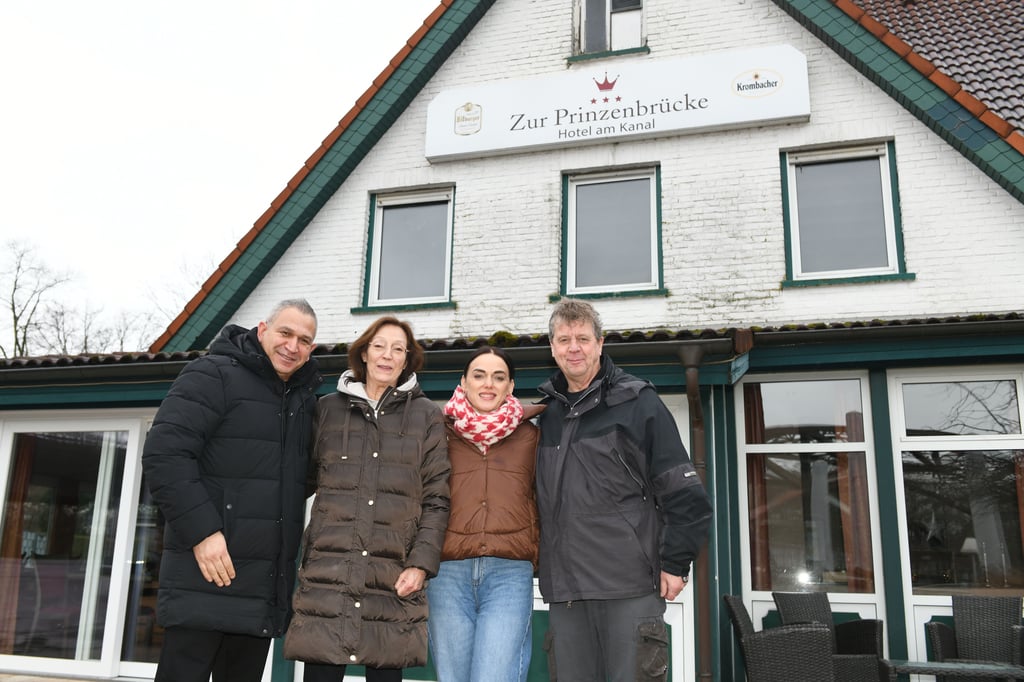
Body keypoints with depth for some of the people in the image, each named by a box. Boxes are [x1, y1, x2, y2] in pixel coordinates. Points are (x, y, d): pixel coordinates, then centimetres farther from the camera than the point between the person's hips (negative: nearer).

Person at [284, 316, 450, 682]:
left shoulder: (427, 416, 9)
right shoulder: (329, 408, 12)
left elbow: (436, 500, 5)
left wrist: (421, 563, -5)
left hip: (394, 578, 0)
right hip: (328, 570, 1)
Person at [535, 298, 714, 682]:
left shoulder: (638, 402, -2)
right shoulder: (547, 414, 13)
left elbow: (684, 495, -5)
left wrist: (676, 563, -9)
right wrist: (546, 568, 15)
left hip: (631, 585, -5)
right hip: (564, 590, 5)